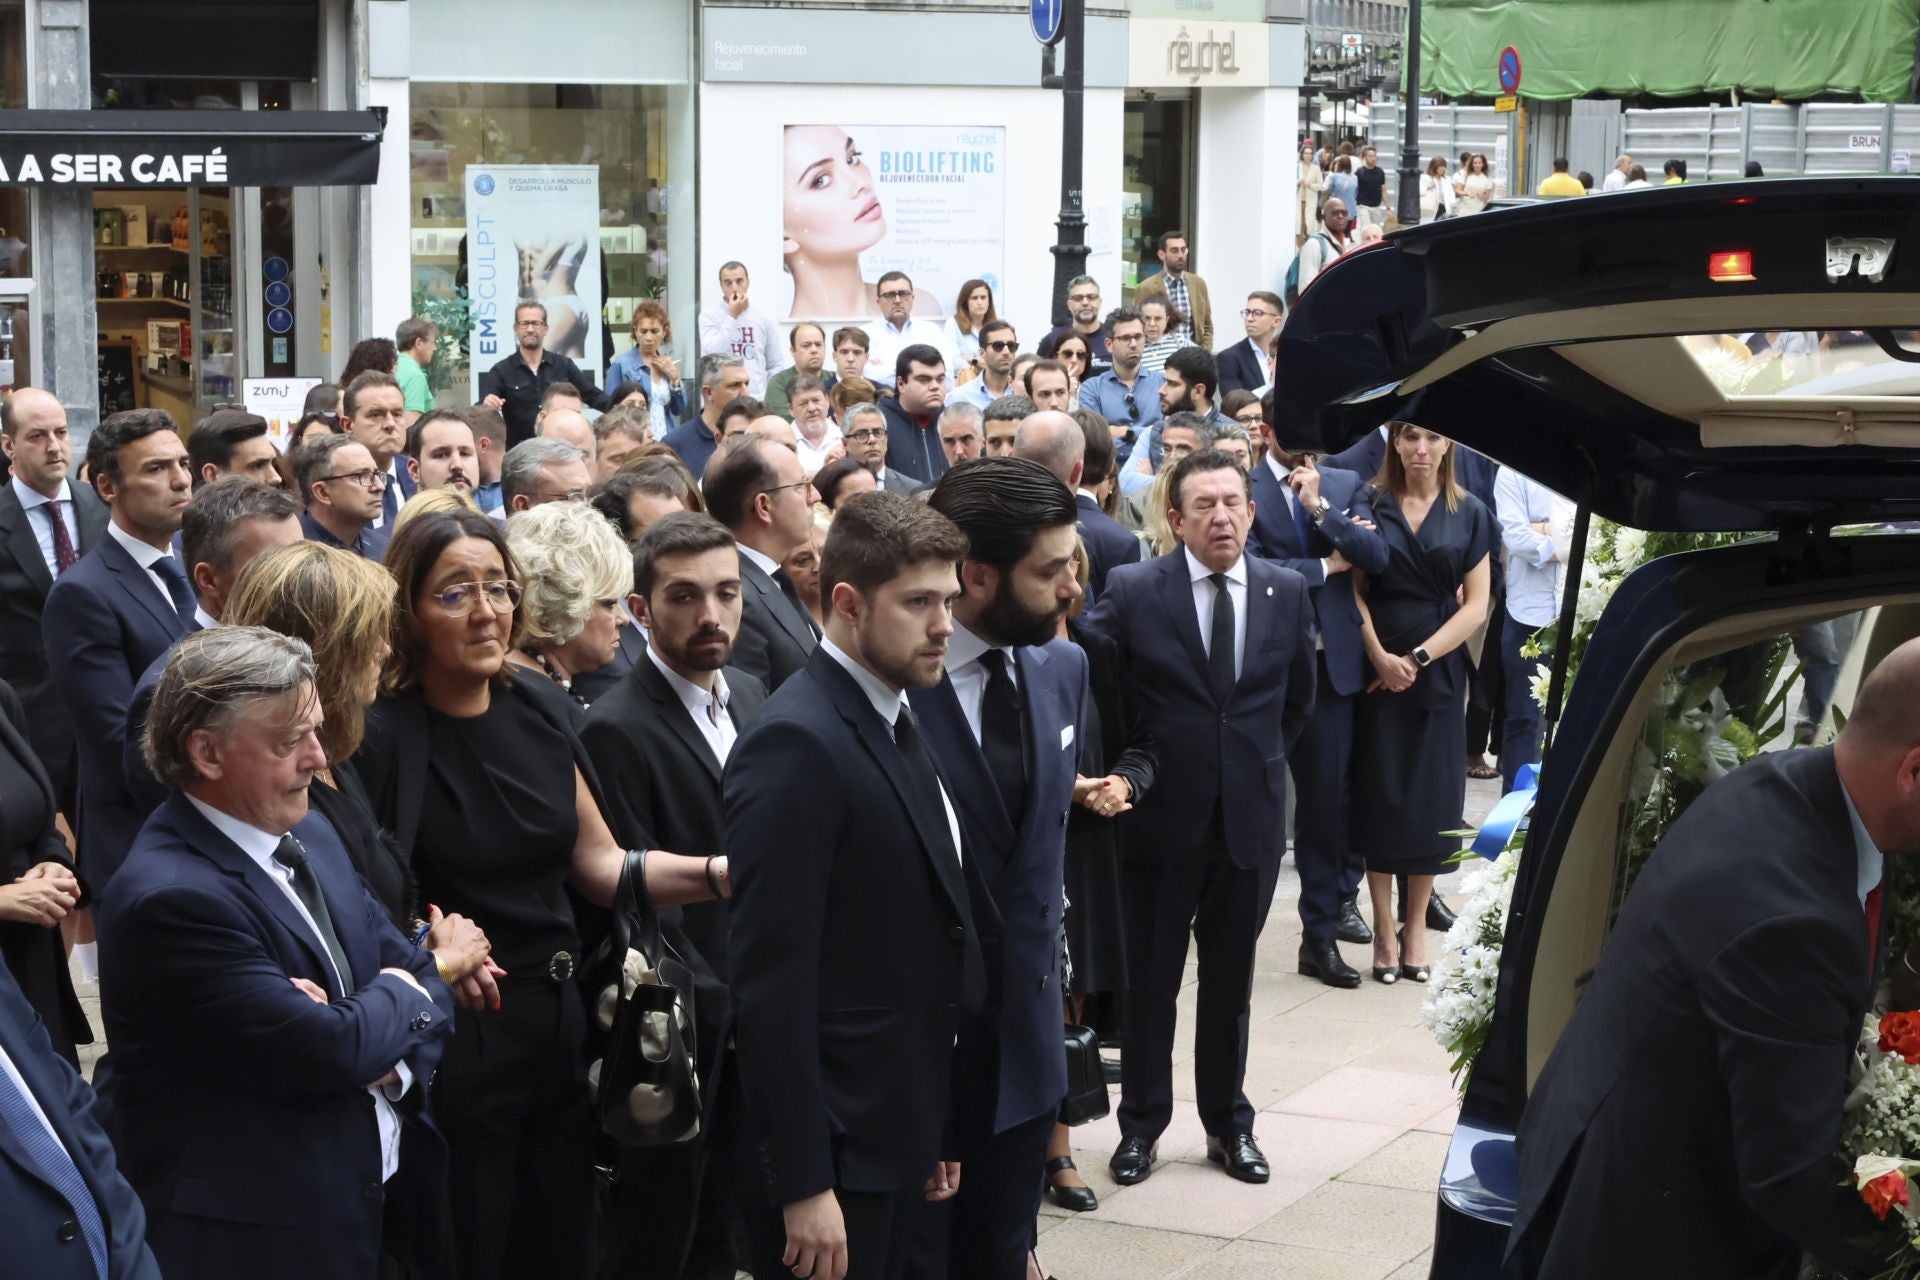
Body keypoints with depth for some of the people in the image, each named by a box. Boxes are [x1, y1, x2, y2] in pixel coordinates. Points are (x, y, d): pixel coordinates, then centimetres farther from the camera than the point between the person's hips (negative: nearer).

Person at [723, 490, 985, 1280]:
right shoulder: (796, 745, -17)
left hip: (901, 1137, 9)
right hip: (831, 1154, -8)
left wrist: (940, 1133, 15)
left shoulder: (896, 724, 11)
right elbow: (771, 981, -21)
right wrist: (801, 1184, -21)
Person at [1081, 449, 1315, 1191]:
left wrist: (1261, 763, 12)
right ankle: (1141, 1124, 20)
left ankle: (1228, 1123, 25)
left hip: (1250, 816, 2)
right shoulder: (1132, 592, -8)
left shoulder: (1287, 592, 1)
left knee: (1230, 982, 13)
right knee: (1149, 980, 8)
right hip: (1161, 816, -2)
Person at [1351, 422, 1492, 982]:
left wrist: (1419, 657, -10)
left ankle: (1416, 928, 13)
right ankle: (1383, 931, 9)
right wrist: (1380, 657, -12)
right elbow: (1354, 590, 0)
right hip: (1377, 669, -1)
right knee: (1380, 793, 0)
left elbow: (1476, 604, 0)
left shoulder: (1470, 514, 3)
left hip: (1440, 670, 1)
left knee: (1431, 797, 3)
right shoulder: (1370, 506, 2)